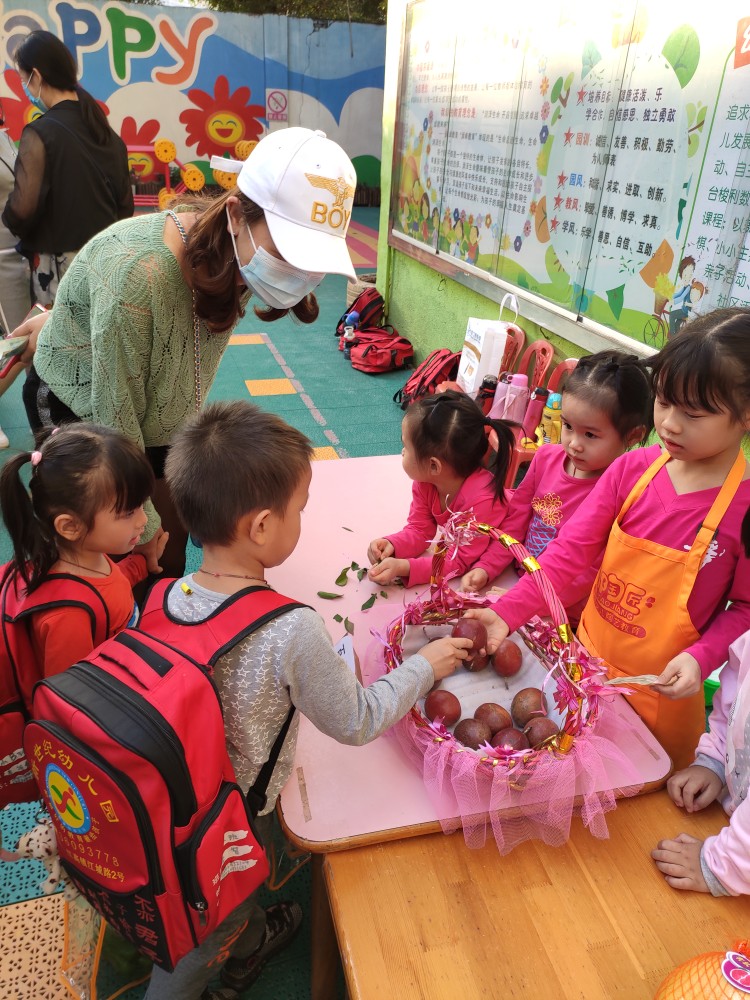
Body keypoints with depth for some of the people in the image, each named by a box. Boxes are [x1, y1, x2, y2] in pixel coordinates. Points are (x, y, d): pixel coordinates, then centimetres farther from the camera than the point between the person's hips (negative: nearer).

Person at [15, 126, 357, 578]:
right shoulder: (136, 273, -38)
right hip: (76, 408, -5)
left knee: (174, 539, 14)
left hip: (155, 411, 5)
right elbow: (114, 413, -30)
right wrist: (144, 528, -19)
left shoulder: (239, 254, -18)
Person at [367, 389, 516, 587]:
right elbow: (420, 531, -9)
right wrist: (391, 545, -31)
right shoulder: (424, 482, -18)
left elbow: (462, 562, -34)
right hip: (460, 546, 6)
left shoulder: (479, 500, -39)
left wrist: (403, 567, -45)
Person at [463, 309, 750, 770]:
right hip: (588, 662, 3)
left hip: (662, 697, -3)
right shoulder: (631, 470, -10)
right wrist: (507, 612, -22)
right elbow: (571, 551, -13)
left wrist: (701, 657, -23)